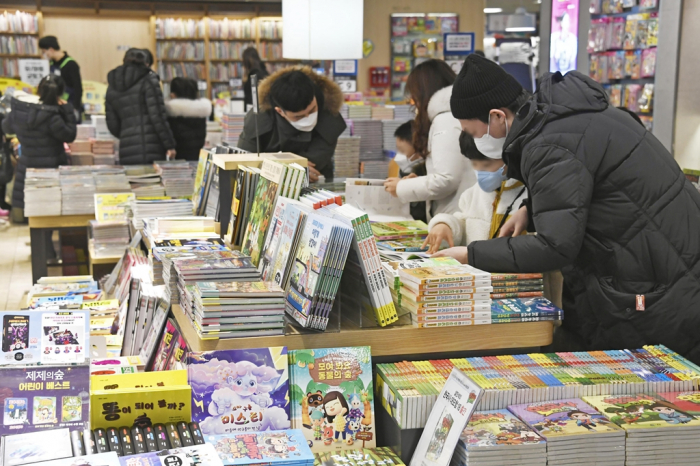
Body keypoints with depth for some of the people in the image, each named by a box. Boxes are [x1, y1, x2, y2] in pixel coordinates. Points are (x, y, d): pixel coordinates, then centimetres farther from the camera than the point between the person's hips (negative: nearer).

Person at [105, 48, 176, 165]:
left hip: (125, 151, 5)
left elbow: (112, 126, 18)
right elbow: (158, 116, -7)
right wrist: (169, 145, -4)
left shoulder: (112, 88, 18)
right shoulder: (148, 81, 1)